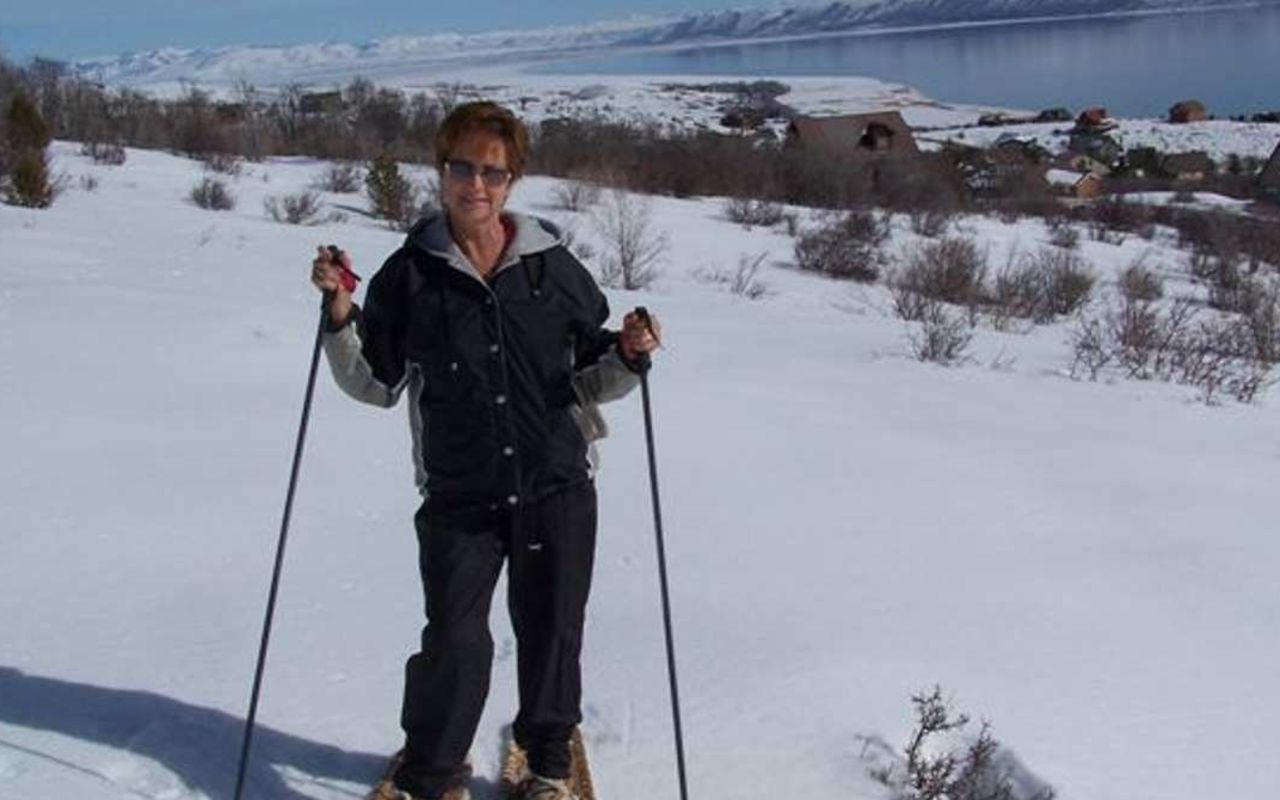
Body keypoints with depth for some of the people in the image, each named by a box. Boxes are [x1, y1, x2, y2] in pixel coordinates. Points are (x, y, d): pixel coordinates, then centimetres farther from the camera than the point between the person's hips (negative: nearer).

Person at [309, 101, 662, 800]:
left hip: (557, 488, 1)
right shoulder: (411, 273, 1)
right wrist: (340, 315, -7)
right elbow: (376, 383, 6)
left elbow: (592, 379, 9)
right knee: (454, 640, -4)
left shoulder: (553, 267, 1)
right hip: (458, 497, -1)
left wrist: (627, 357, -11)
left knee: (550, 630, 11)